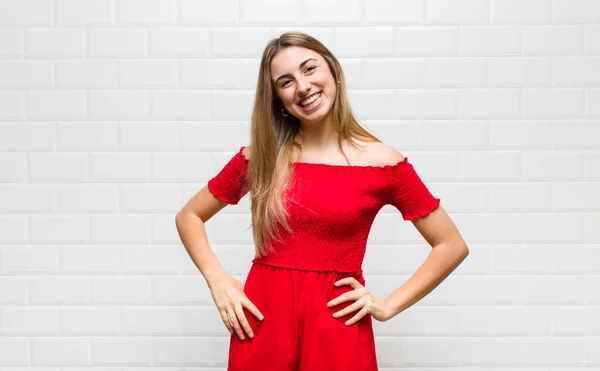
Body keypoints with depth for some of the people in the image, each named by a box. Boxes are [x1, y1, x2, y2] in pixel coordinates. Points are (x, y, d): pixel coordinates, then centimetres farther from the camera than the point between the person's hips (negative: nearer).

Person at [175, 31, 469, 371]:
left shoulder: (382, 162, -5)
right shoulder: (260, 156, 0)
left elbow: (453, 246, 1)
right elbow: (189, 216, 11)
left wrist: (388, 305, -4)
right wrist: (218, 280, -3)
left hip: (338, 322, -2)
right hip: (262, 317, 2)